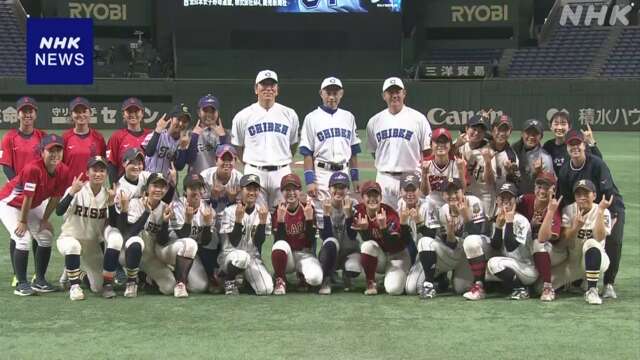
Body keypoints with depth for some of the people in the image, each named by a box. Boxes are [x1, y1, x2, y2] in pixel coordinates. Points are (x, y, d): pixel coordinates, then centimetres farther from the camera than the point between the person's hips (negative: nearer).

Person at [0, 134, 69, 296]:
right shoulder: (33, 168, -35)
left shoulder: (63, 171, -15)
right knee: (24, 240, -19)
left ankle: (40, 281, 15)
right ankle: (21, 283, -9)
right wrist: (23, 221, -19)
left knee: (46, 237, 3)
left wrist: (44, 220, -1)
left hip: (33, 206, 7)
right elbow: (28, 197, -27)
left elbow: (55, 197, -5)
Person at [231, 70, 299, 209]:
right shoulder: (243, 116, 5)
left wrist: (284, 162, 11)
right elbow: (237, 146, 13)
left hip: (281, 173, 1)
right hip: (254, 174, -1)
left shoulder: (289, 114, 8)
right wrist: (249, 164, 8)